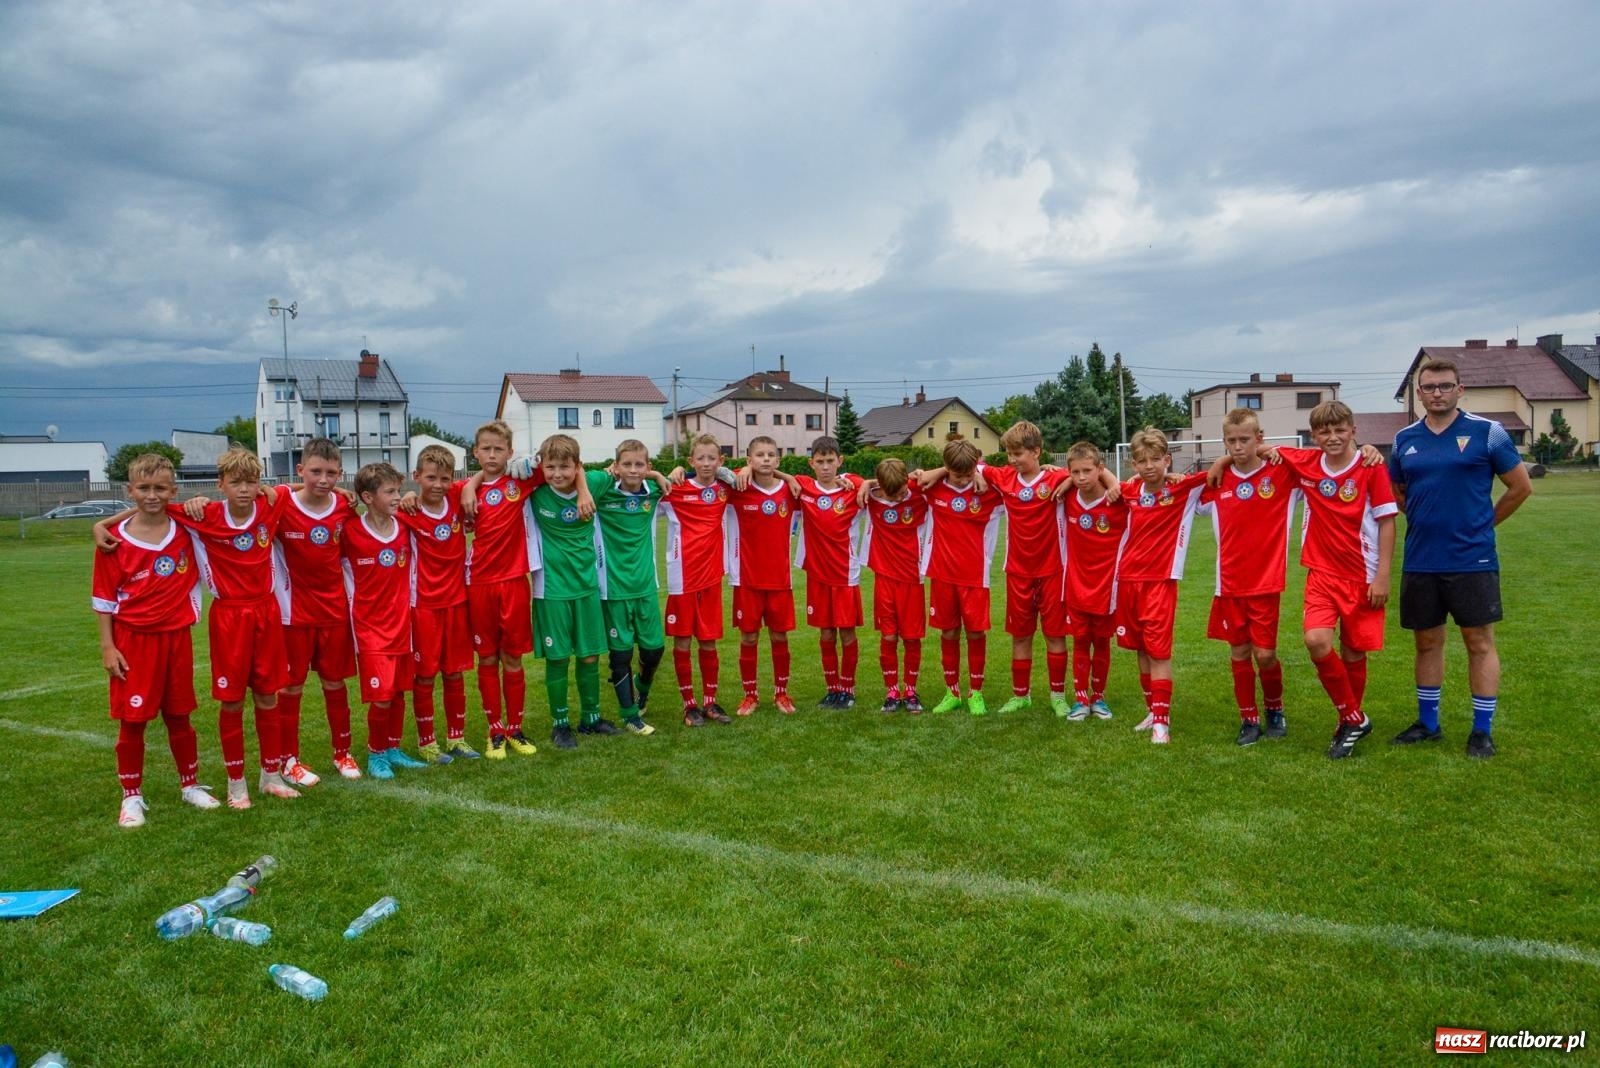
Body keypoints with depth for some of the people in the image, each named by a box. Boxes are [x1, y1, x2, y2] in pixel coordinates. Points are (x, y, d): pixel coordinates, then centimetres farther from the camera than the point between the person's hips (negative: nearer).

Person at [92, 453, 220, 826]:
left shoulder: (185, 530, -2)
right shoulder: (116, 541, -6)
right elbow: (104, 600, -2)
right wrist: (107, 647, -6)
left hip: (176, 637, 2)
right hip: (133, 640, -2)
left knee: (179, 716, 13)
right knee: (132, 720, 5)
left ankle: (190, 785, 27)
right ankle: (132, 797, 19)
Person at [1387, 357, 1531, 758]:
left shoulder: (1487, 432, -3)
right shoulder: (1404, 439, 7)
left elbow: (1521, 487, 3)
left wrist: (1482, 523, 7)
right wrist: (1427, 522, 11)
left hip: (1473, 560, -3)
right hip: (1420, 561, 4)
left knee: (1480, 642, 2)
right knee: (1427, 641, 12)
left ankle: (1483, 730, 13)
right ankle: (1428, 723, 25)